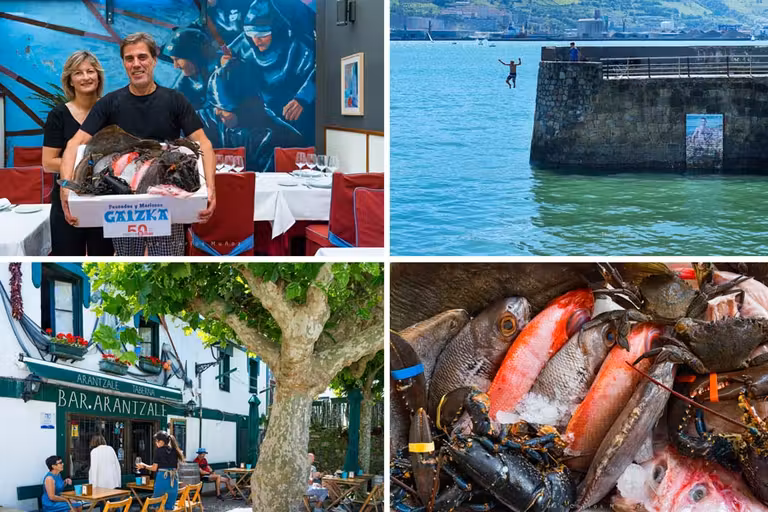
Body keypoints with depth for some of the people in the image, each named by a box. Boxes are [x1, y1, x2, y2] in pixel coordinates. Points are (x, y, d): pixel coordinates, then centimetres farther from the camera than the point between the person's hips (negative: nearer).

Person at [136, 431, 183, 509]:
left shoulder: (159, 450, -4)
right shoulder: (174, 451, 9)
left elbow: (154, 468, -2)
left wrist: (144, 466, 13)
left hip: (162, 477, -4)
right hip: (174, 478, 4)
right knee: (170, 506, 9)